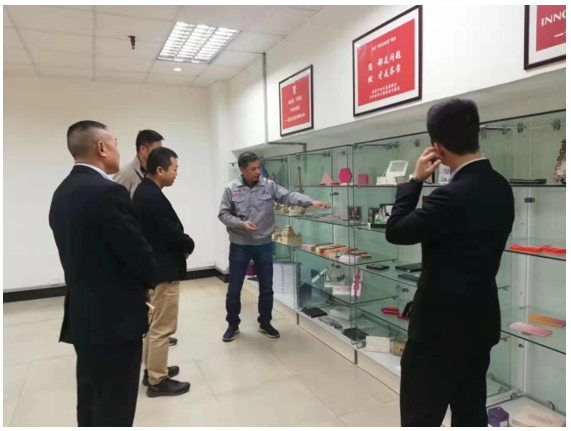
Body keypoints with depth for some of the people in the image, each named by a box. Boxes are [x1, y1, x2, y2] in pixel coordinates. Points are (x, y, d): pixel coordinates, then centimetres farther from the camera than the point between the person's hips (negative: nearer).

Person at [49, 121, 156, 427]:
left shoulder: (62, 192, 9)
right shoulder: (107, 192, -20)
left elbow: (81, 251, 11)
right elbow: (138, 252, -19)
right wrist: (149, 281, 3)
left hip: (82, 315, 9)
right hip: (114, 318, -9)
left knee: (91, 401, 21)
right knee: (114, 408, 4)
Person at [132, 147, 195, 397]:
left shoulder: (144, 191, 8)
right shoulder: (153, 197, -24)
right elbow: (172, 232, -23)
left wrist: (182, 243, 1)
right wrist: (189, 245, -4)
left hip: (153, 266, 11)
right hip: (163, 269, -11)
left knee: (154, 323, 21)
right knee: (162, 327, 2)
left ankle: (151, 369, 35)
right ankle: (157, 381, 15)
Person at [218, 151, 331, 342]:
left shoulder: (269, 186, -3)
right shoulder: (231, 189, -6)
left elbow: (288, 196, -15)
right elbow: (223, 214, -3)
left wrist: (311, 202, -30)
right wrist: (241, 224, -20)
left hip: (264, 245, 2)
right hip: (239, 246, -1)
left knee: (267, 288, 11)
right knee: (234, 289, 8)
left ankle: (265, 323, 30)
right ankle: (233, 325, 27)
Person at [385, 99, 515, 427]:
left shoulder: (452, 196, -26)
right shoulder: (501, 188, 2)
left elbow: (396, 231, -16)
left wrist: (416, 180, -9)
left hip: (442, 325, -9)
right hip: (480, 320, 9)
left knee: (421, 416, 8)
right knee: (471, 411, 22)